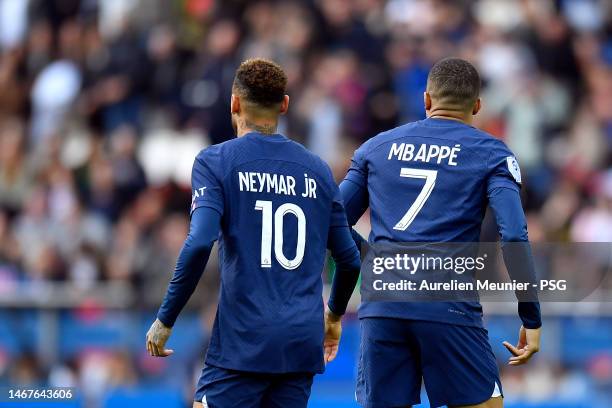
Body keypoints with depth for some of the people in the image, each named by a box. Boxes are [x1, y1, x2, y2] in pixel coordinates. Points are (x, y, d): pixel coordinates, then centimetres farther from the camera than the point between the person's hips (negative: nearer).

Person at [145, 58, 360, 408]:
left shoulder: (216, 161, -1)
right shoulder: (317, 170, 13)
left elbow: (199, 244, -14)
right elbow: (349, 260, 16)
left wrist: (165, 320, -6)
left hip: (244, 341, -5)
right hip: (304, 341, 5)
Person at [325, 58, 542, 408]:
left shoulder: (376, 148, 16)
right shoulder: (491, 153, 6)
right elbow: (514, 236, -7)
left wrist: (335, 310, 22)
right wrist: (532, 321, -4)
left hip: (381, 310, 3)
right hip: (450, 309, -3)